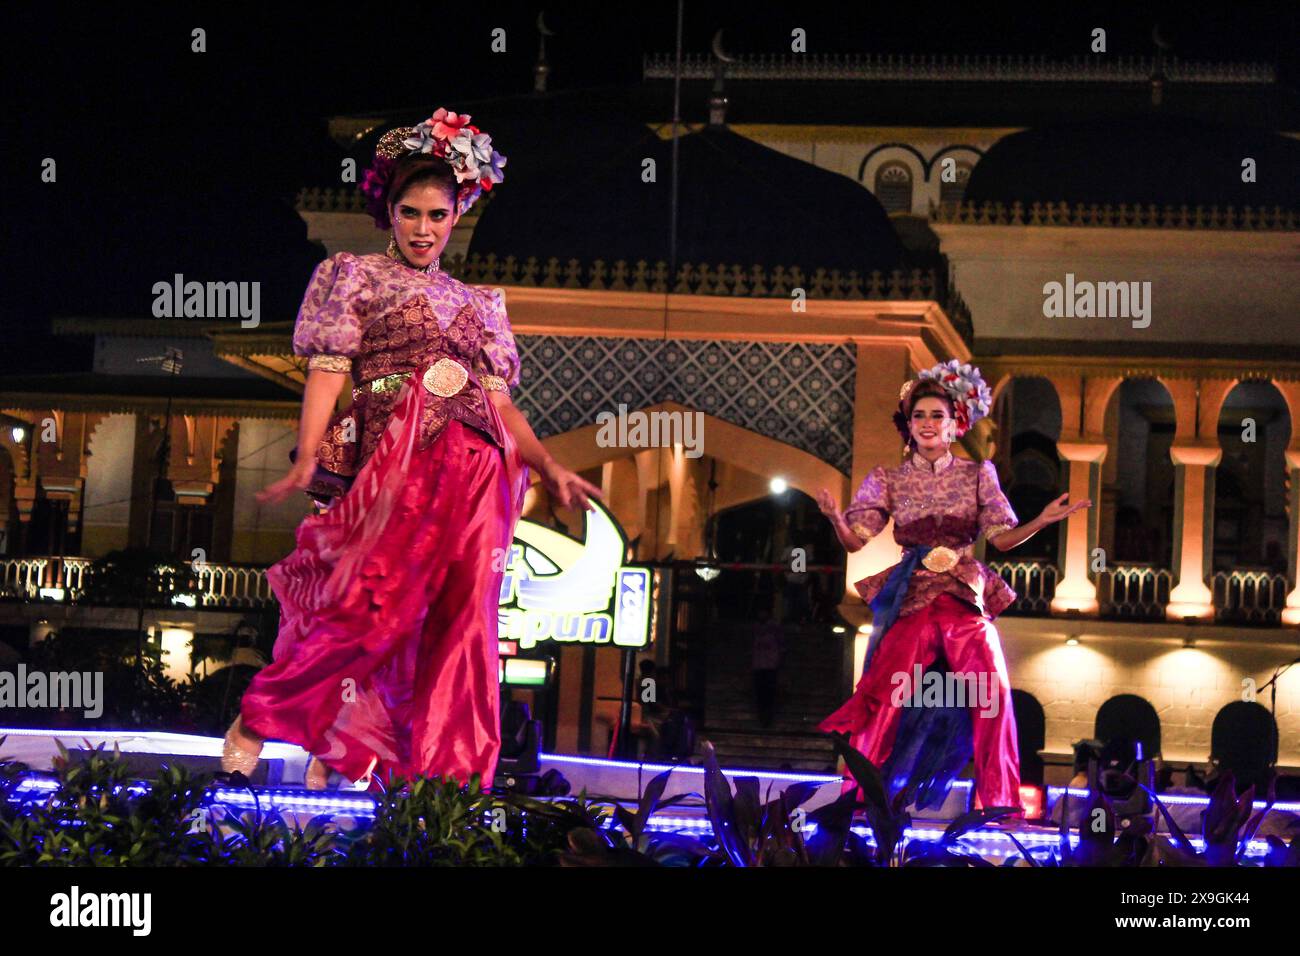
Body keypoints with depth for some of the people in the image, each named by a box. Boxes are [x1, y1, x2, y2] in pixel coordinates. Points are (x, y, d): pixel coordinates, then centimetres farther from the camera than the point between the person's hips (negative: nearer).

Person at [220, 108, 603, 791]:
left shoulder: (477, 305, 24)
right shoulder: (358, 277, 12)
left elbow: (500, 399, 16)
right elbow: (329, 370, 0)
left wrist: (549, 468, 1)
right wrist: (306, 460, -13)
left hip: (476, 475, 5)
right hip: (395, 464, -5)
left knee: (460, 622, -4)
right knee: (375, 608, -16)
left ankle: (443, 773, -1)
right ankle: (258, 719, -1)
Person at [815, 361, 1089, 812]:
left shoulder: (977, 474, 8)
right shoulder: (888, 480, 8)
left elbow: (1002, 537, 3)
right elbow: (855, 539, 0)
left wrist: (1041, 521, -13)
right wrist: (835, 518, -21)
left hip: (966, 597, 0)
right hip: (911, 600, 0)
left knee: (992, 691, -15)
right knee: (887, 700, -11)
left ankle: (1001, 801, -7)